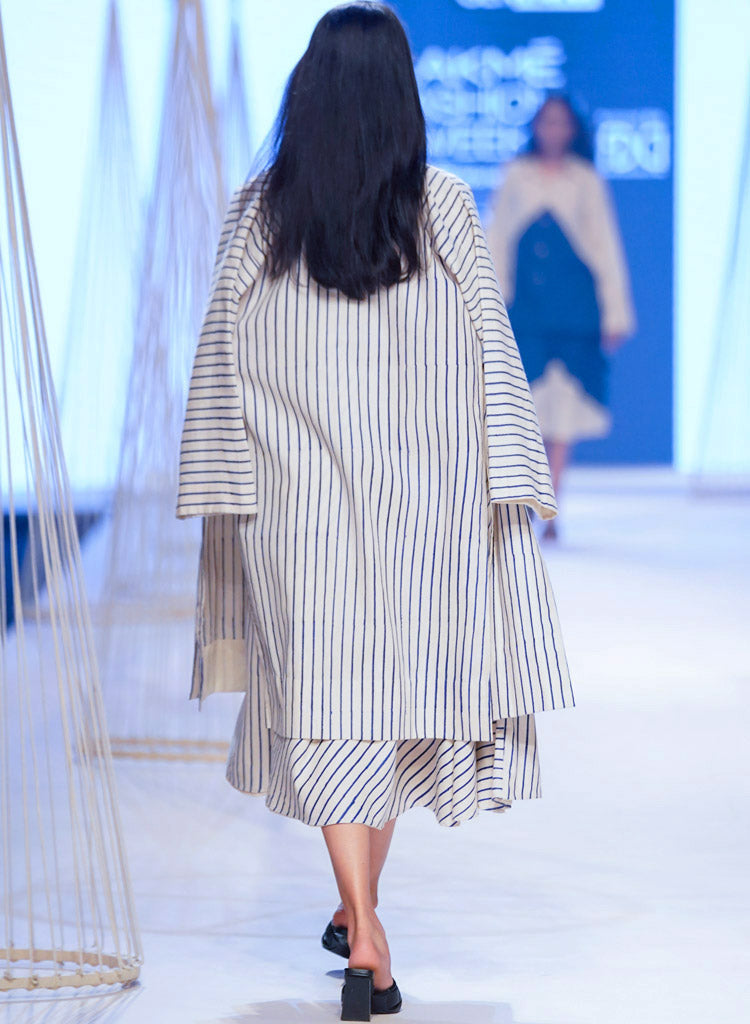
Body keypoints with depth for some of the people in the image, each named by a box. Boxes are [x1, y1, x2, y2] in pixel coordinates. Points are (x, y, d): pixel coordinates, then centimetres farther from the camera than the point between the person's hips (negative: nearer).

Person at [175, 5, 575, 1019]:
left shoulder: (259, 215, -4)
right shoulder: (446, 208, -4)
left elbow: (224, 364, -2)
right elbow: (489, 351, -4)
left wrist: (222, 492, 5)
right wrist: (507, 481, 1)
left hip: (299, 502, -1)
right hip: (423, 503, 1)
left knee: (327, 703, 1)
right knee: (403, 692, 16)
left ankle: (365, 934, -11)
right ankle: (357, 907, 26)